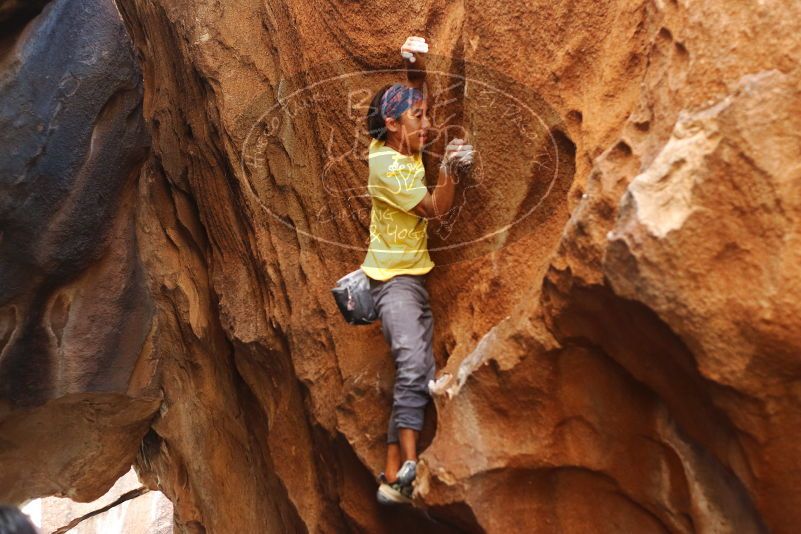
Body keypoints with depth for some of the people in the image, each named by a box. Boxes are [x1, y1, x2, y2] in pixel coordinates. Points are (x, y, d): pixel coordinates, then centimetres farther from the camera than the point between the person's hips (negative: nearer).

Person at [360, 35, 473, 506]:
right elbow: (436, 209, -17)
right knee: (414, 365, -29)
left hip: (416, 276, 9)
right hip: (394, 277, -9)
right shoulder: (385, 164, -16)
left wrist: (418, 67, 5)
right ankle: (410, 463, -34)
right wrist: (449, 168, -31)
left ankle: (394, 477, 2)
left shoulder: (406, 147, 6)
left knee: (421, 375, 2)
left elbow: (415, 101, 23)